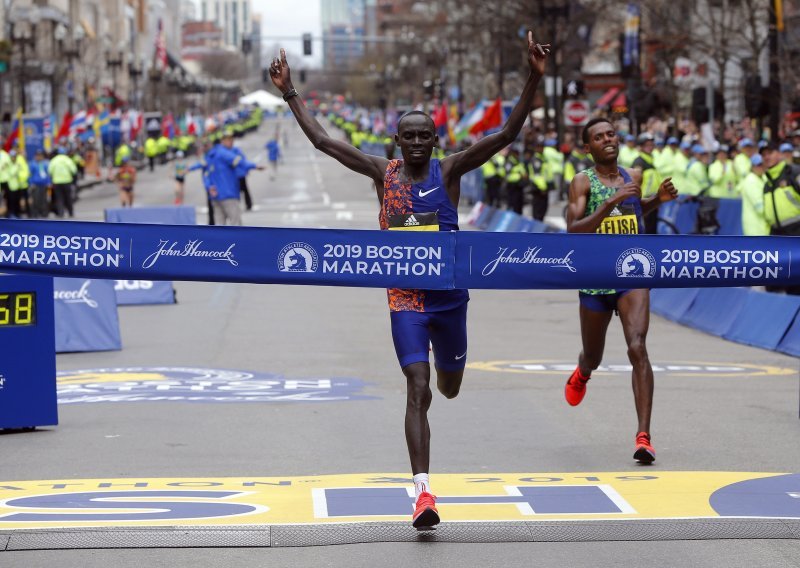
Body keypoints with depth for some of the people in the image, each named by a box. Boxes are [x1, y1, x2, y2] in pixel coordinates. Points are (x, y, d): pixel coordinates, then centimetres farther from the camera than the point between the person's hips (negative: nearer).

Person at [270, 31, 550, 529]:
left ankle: (443, 370, 62)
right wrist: (291, 94, 0)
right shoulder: (383, 172, -1)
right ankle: (423, 493, -19)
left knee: (449, 387, 20)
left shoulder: (449, 170, -5)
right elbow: (322, 141, 2)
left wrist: (534, 80, -26)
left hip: (450, 295, 1)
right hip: (406, 298, -1)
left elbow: (507, 134, -15)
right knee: (418, 390, -14)